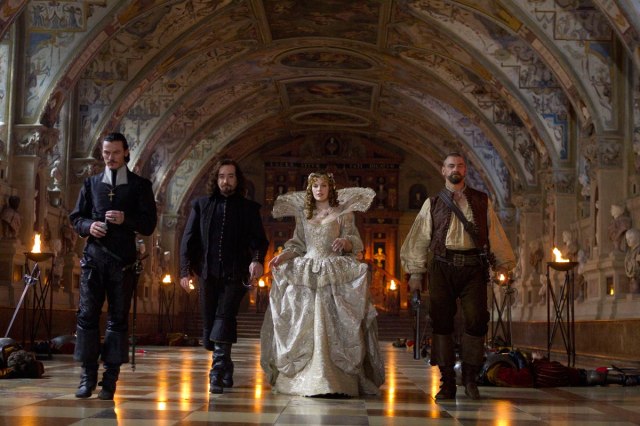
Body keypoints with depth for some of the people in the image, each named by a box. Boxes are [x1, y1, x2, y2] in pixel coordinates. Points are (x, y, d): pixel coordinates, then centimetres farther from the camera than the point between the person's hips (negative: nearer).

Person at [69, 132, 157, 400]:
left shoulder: (140, 185, 8)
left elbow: (149, 225, 3)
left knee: (118, 318, 0)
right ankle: (88, 376, 2)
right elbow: (76, 217, 14)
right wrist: (89, 226, -8)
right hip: (93, 257, 2)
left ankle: (110, 380, 3)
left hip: (123, 260, -1)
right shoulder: (91, 183, 14)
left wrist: (125, 219, -15)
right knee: (87, 315, -4)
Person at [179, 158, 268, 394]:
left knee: (224, 318, -16)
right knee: (210, 322, 8)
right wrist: (186, 269, -2)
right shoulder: (201, 204, 12)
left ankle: (217, 375, -20)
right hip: (207, 274, 3)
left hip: (235, 274, -3)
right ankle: (225, 369, 24)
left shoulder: (249, 208, 9)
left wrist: (257, 260, -19)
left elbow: (259, 239, 2)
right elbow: (188, 238, 9)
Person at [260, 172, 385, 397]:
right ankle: (305, 378, 5)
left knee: (331, 326, -11)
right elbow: (298, 244, 16)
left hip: (335, 276, -3)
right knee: (304, 327, -1)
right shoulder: (303, 214, 15)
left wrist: (344, 242, -18)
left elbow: (355, 244, 2)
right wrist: (282, 256, 1)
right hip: (305, 275, 4)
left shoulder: (342, 213, 5)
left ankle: (335, 381, -10)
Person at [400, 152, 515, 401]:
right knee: (442, 322, -2)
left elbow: (496, 235, 15)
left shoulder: (482, 202, 15)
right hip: (443, 268, 0)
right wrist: (416, 272, 8)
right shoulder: (433, 203, 14)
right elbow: (419, 238, 12)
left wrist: (503, 266, 10)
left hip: (473, 268, 0)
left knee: (477, 320, -9)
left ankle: (470, 378, 6)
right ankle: (447, 383, 5)